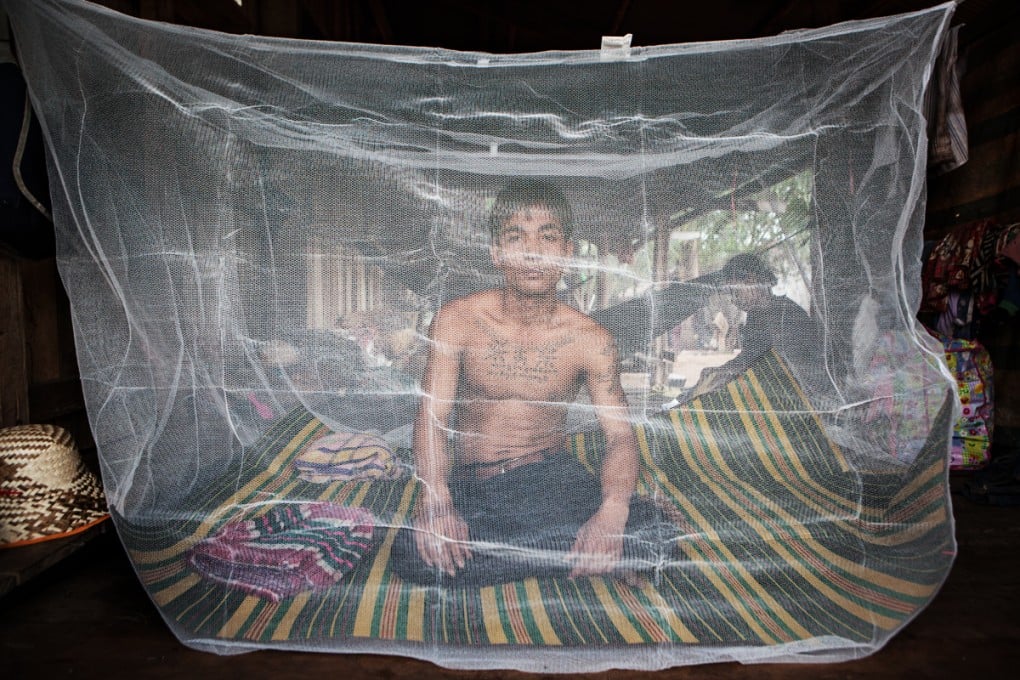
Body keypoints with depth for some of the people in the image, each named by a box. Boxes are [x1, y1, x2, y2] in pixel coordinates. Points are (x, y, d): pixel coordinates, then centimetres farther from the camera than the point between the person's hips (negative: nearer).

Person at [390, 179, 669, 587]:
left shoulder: (590, 340, -5)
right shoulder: (456, 321, -6)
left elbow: (620, 434, -11)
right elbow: (432, 415, -13)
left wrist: (612, 510, -33)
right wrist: (435, 500, -33)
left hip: (550, 473, 0)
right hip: (468, 482, 1)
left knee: (642, 532, -25)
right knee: (414, 552, -31)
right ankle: (559, 554, -11)